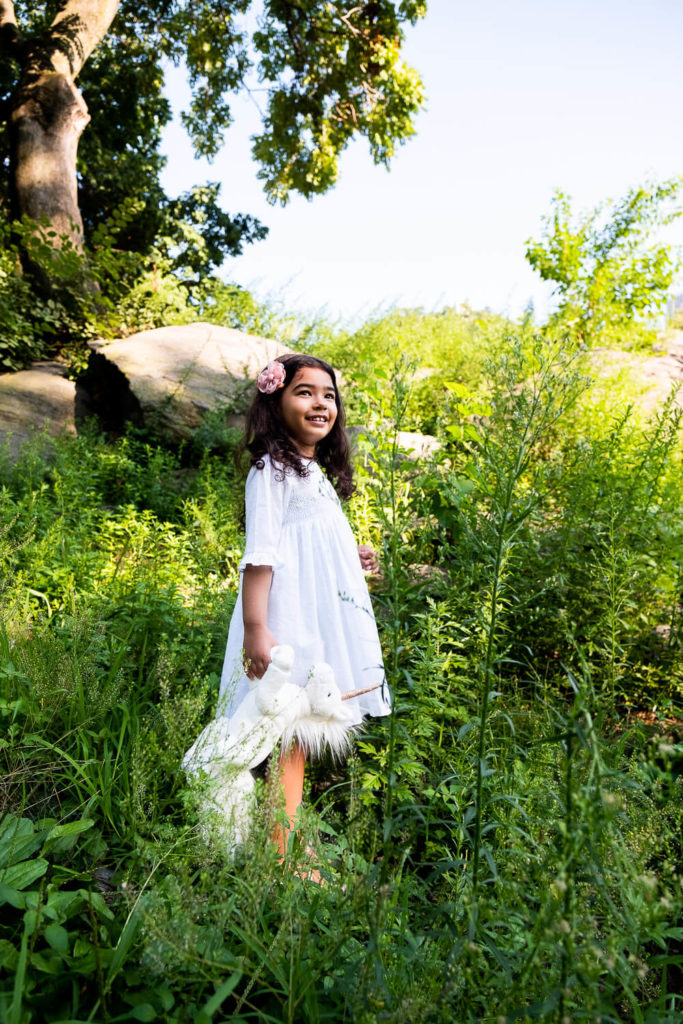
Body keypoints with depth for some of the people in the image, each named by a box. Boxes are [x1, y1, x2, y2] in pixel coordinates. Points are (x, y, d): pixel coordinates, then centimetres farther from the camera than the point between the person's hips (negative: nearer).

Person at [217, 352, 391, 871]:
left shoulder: (319, 474, 19)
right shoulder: (272, 470, -9)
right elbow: (260, 554, -17)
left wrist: (354, 559, 16)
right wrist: (255, 629, -22)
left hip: (324, 619, 9)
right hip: (289, 622, -9)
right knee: (290, 740, -4)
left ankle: (291, 844, 28)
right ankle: (280, 856, 8)